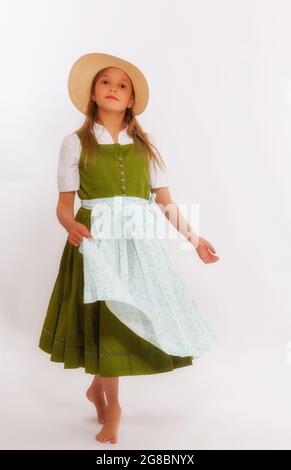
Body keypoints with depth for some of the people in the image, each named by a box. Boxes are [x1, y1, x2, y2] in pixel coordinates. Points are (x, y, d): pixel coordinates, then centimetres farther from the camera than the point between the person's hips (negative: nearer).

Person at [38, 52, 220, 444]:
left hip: (140, 243, 3)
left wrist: (193, 238, 1)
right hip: (96, 240, -3)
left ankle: (98, 387, 31)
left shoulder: (145, 146, 11)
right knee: (106, 319, 0)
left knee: (130, 320, 6)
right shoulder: (76, 142, 4)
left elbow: (166, 202, 9)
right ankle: (111, 405, 20)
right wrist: (71, 225, -21)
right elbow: (64, 204, 0)